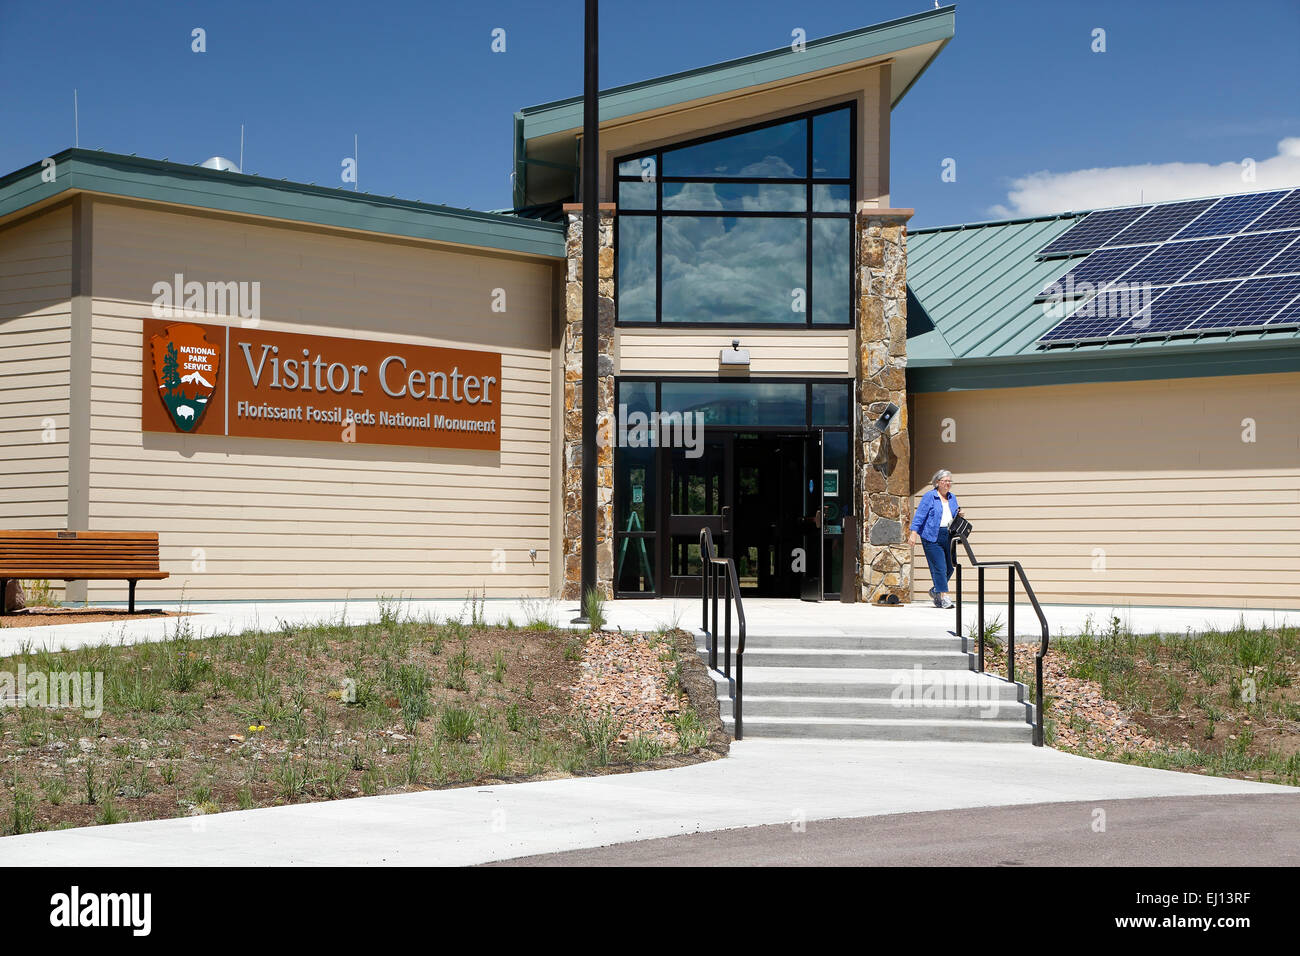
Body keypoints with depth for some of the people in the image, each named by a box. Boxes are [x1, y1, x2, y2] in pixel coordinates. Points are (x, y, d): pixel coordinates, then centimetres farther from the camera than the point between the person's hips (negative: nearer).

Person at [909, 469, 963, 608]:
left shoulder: (952, 498, 17)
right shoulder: (929, 496, -2)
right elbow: (919, 515, -6)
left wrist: (960, 515, 4)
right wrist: (913, 533, -14)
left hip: (948, 537, 6)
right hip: (932, 537, -6)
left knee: (950, 568, 7)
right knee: (939, 567, -11)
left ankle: (936, 591, 28)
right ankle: (943, 596, -9)